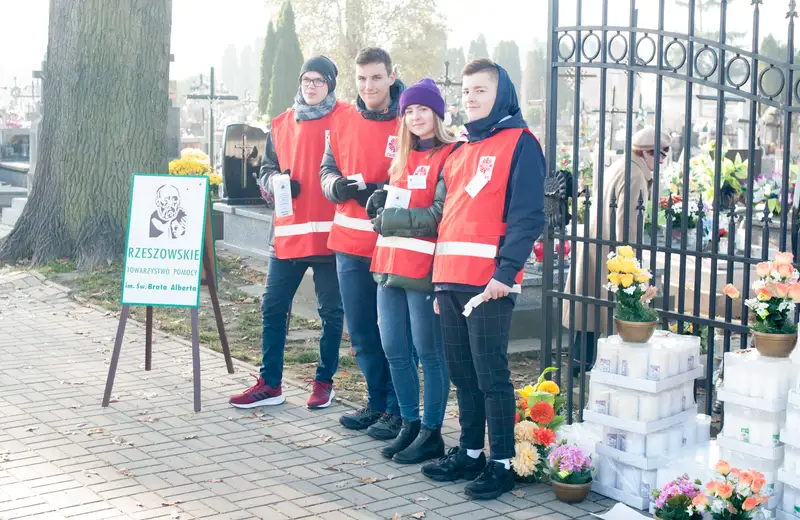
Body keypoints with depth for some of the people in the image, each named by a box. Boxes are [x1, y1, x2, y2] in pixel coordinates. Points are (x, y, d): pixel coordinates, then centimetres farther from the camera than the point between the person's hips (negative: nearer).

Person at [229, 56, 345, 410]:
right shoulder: (282, 124, 13)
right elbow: (266, 170, 18)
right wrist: (277, 181, -3)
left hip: (329, 233, -4)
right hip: (287, 233, 4)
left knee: (331, 311, 6)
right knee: (272, 307, 5)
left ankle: (324, 382, 20)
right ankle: (270, 383, 14)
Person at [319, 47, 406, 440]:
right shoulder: (343, 121, 9)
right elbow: (327, 170, 14)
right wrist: (338, 185, -9)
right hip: (350, 243, 5)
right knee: (360, 333, 13)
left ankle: (397, 409, 14)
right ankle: (376, 402, 28)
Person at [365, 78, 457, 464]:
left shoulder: (450, 156, -9)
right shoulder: (405, 156, 17)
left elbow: (440, 216, -16)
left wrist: (391, 219, -12)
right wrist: (381, 201, 7)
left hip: (423, 268, -8)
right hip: (390, 264, 8)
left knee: (429, 353, 1)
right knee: (394, 350, 12)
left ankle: (431, 433, 13)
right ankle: (409, 425, 25)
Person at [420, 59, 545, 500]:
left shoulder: (519, 143, -2)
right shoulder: (459, 154, 21)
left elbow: (527, 215, -11)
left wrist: (504, 273, -20)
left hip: (489, 282, -7)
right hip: (451, 281, 7)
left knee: (491, 375, -4)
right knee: (462, 373, 12)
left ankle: (502, 463, 5)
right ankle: (470, 452, 23)